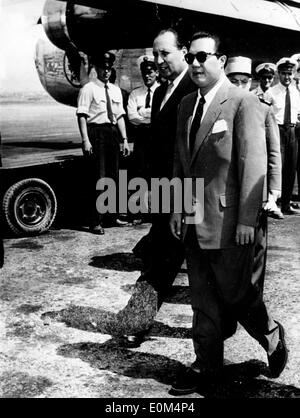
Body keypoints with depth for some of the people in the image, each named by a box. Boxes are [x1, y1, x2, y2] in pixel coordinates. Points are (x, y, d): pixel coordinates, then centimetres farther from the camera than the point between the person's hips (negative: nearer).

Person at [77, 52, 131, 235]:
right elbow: (82, 116, -10)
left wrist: (125, 139, 10)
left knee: (113, 176, 12)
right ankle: (96, 222, 0)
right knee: (99, 178, -6)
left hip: (113, 133, 6)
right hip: (96, 132, -6)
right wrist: (85, 140, -18)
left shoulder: (116, 90, 15)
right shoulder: (89, 89, -4)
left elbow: (120, 116, 15)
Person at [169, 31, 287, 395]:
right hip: (193, 222, 7)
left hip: (227, 224, -6)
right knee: (202, 298, 14)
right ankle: (207, 363, 29)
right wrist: (176, 208, 11)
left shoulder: (243, 103, -11)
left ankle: (271, 335, 34)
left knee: (234, 293, 6)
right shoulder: (186, 105, 11)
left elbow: (253, 165, -14)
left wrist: (247, 220, -16)